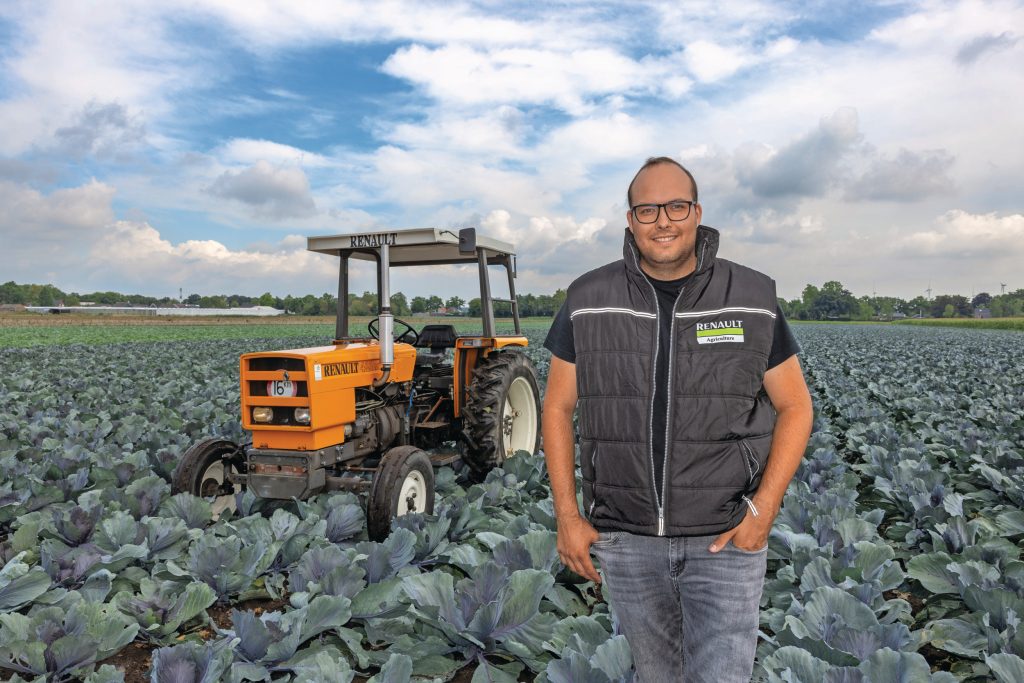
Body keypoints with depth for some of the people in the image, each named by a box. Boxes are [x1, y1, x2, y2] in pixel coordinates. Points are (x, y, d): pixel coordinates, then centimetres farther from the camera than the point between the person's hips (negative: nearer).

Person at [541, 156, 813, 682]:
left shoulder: (753, 301, -5)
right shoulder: (587, 302, -4)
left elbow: (795, 407, 2)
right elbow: (558, 407, 3)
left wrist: (764, 510, -9)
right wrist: (567, 517, -3)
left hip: (726, 539, -1)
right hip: (625, 540, 2)